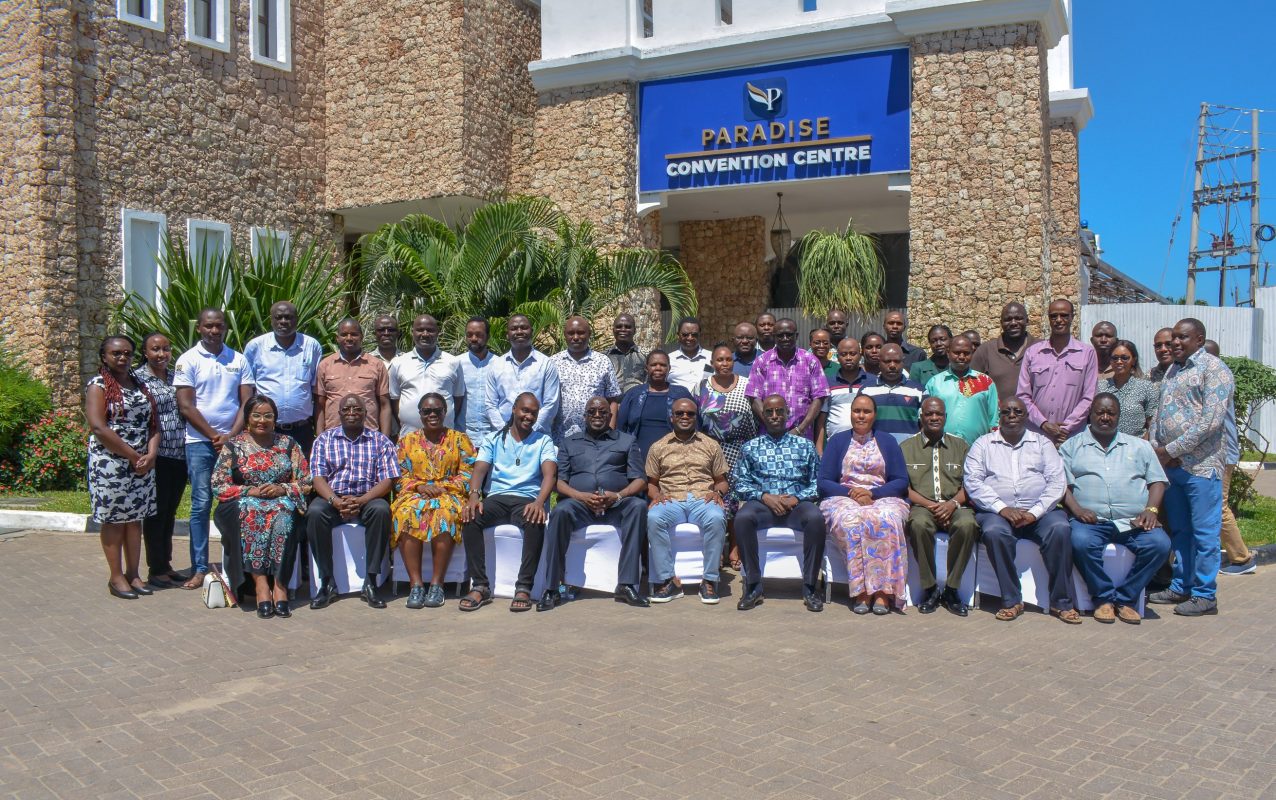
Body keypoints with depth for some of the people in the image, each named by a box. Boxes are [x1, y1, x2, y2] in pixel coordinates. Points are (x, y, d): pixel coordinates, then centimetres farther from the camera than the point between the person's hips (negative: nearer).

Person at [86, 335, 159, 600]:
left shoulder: (140, 386, 13)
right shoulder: (98, 386, -5)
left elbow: (154, 423, 10)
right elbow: (98, 428, -15)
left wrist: (151, 454, -8)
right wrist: (134, 456, -15)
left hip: (143, 464, 6)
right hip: (111, 463, -5)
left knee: (135, 518, 9)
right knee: (114, 519, 1)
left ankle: (133, 573, 16)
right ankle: (116, 577, 9)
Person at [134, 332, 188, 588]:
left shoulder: (176, 377, 13)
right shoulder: (137, 378, -5)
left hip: (179, 454, 6)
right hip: (156, 455, -6)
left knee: (170, 512, 13)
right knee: (156, 512, 1)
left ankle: (166, 565, 23)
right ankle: (156, 570, 9)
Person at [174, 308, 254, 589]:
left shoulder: (238, 360, 9)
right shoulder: (188, 360, 2)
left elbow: (247, 402, 5)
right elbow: (186, 406, -4)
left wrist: (231, 435, -8)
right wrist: (214, 436, -8)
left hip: (234, 440, 2)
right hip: (200, 441, -2)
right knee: (201, 504, -2)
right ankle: (199, 568, 3)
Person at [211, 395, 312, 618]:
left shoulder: (288, 444, 12)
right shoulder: (233, 446, 9)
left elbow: (306, 483, 8)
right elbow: (218, 486, 2)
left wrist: (282, 489, -10)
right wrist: (251, 491, -12)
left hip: (283, 503, 0)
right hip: (243, 505, 0)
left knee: (283, 516, -35)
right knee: (249, 512, -35)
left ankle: (280, 584, -37)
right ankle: (260, 583, -39)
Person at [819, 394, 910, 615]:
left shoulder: (888, 441, 18)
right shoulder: (837, 441, 16)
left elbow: (902, 482, 7)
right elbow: (824, 482, 7)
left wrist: (872, 493, -9)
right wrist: (851, 493, -10)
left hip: (883, 498, 0)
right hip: (843, 499, 0)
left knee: (885, 521, -36)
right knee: (850, 521, -36)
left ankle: (883, 590, -35)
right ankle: (860, 591, -33)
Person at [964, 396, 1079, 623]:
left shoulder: (1042, 443, 16)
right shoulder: (983, 444, 13)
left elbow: (1057, 482, 4)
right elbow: (973, 482, 0)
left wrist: (1034, 512, -12)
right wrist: (1002, 508, -14)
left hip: (1039, 511, 1)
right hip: (997, 511, -1)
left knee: (1059, 529, -29)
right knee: (994, 532, -33)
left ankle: (1061, 602, -18)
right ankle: (1011, 601, -21)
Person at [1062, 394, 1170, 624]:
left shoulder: (1139, 446, 22)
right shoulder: (1072, 446, 14)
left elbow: (1157, 481, 16)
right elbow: (1062, 484, 4)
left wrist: (1150, 510, -3)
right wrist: (1077, 509, -13)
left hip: (1134, 522, 2)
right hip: (1091, 521, -2)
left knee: (1160, 544, -27)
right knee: (1081, 542, -35)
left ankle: (1126, 598, -11)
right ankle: (1104, 598, -14)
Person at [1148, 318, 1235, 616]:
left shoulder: (1213, 369, -8)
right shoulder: (1172, 369, 16)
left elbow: (1211, 420, -17)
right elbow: (1159, 413, 18)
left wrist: (1171, 450, -16)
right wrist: (1155, 447, 1)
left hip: (1201, 466, -7)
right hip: (1171, 465, 8)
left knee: (1204, 533, 0)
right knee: (1179, 530, 14)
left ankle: (1204, 595, 7)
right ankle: (1180, 587, 23)